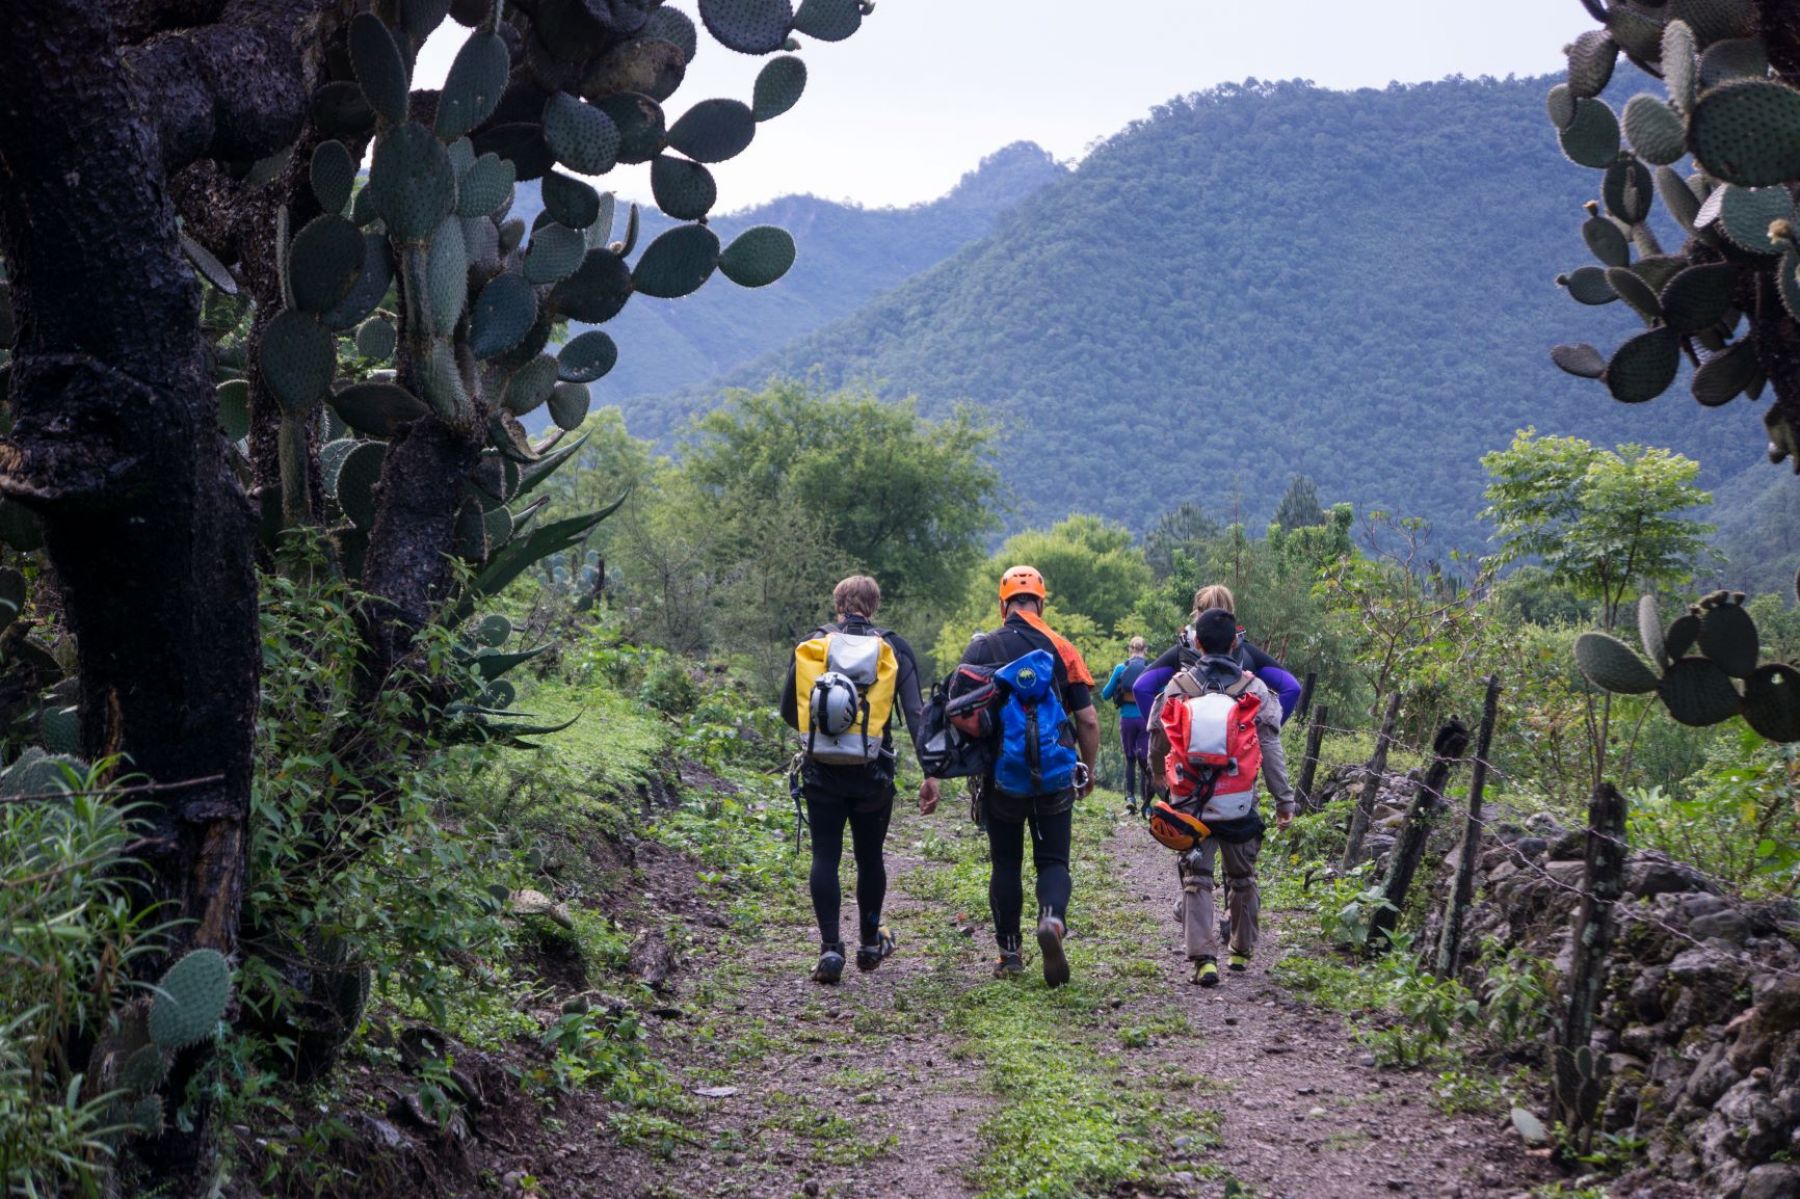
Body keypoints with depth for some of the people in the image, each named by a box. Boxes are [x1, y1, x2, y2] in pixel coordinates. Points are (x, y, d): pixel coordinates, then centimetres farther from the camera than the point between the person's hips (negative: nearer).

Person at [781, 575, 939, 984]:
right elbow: (915, 714, -7)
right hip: (873, 773, 0)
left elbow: (789, 710, 7)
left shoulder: (811, 643, 3)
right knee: (869, 856, 15)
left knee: (825, 857, 3)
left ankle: (830, 948, -7)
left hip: (820, 771, 0)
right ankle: (869, 943, 30)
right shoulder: (893, 647, 1)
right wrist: (930, 774, -8)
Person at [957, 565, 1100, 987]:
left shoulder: (980, 649, -1)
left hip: (1000, 778, 0)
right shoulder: (1062, 650, 0)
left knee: (1006, 864, 12)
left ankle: (1009, 953, 14)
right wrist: (1088, 770, 13)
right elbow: (1088, 719, 0)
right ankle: (1053, 919, -21)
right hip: (1055, 780, 0)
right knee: (1053, 860, 7)